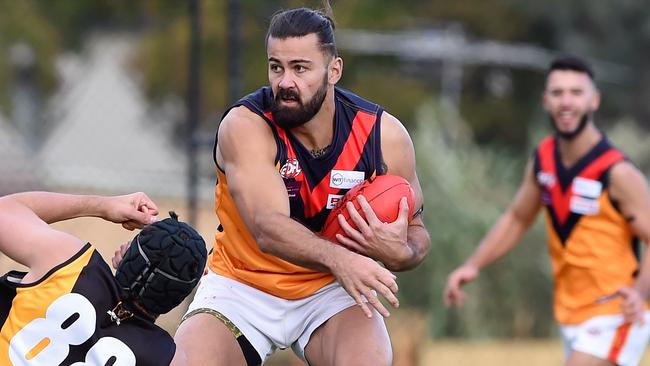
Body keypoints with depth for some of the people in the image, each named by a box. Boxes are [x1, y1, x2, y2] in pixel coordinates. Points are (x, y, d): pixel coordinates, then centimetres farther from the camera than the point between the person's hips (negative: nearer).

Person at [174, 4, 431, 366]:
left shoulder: (385, 135, -10)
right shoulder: (244, 126, -20)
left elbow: (416, 233, 3)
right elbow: (268, 229, -35)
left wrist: (398, 252, -23)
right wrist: (338, 258, -55)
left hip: (333, 292, 1)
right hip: (243, 284, -1)